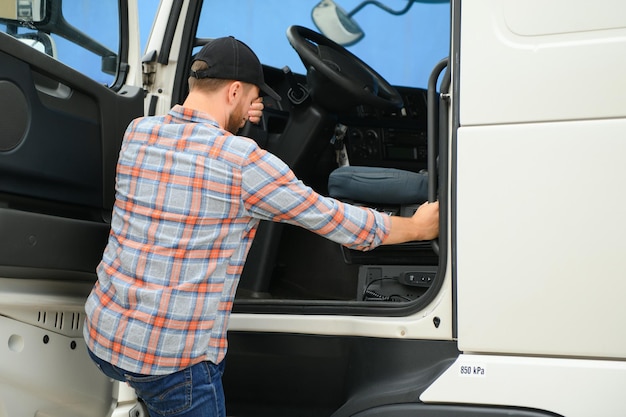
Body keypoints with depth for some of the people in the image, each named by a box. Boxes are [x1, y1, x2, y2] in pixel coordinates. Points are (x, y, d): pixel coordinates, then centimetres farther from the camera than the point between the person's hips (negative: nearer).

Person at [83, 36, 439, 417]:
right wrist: (418, 227, 8)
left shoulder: (136, 133, 1)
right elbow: (336, 221, -7)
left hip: (101, 336, 7)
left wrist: (228, 126, 11)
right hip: (173, 362, -7)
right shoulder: (244, 162, -16)